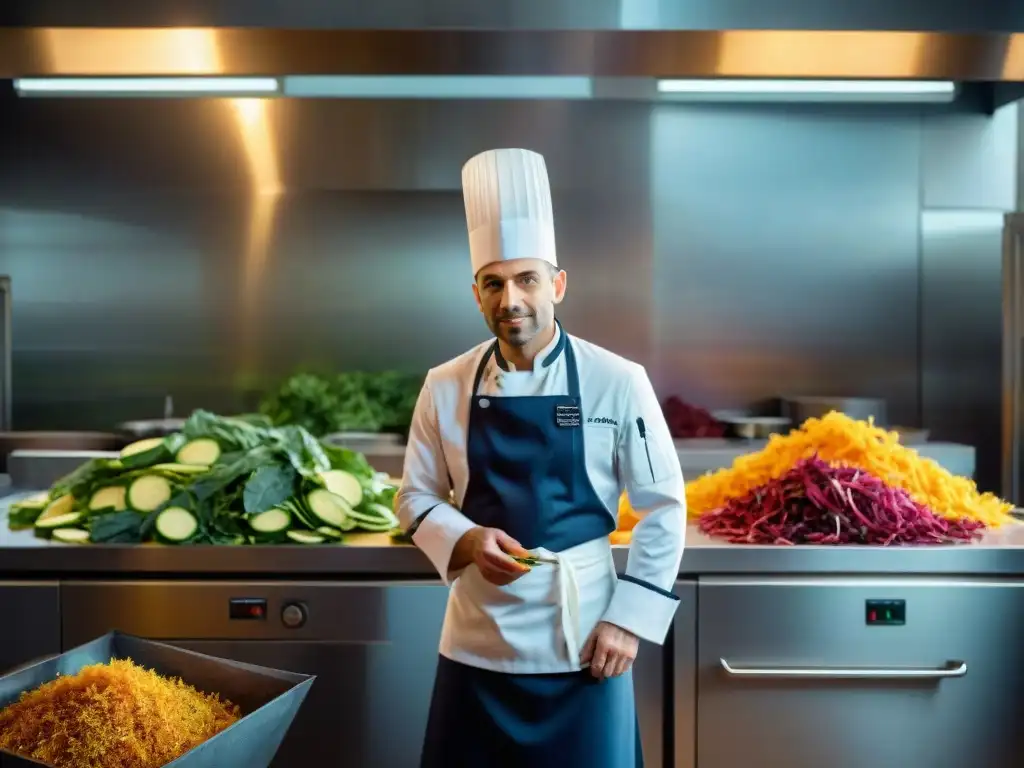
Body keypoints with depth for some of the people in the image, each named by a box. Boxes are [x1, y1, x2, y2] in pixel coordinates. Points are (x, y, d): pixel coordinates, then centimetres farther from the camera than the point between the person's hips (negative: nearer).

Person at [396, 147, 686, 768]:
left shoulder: (617, 381, -9)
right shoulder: (446, 387, -2)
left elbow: (663, 508, -4)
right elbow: (416, 497, 5)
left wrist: (629, 620, -8)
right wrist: (466, 540, -14)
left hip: (583, 637, -2)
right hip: (476, 641, 2)